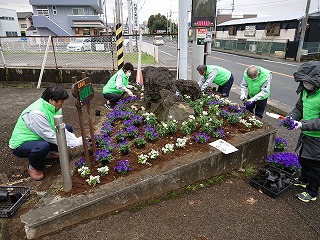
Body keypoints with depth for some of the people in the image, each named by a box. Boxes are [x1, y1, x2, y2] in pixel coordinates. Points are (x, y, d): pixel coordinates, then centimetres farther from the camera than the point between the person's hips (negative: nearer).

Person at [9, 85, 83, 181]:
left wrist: (76, 139, -22)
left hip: (41, 138, 8)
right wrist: (77, 142, -29)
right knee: (43, 146, -40)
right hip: (20, 144, -8)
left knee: (68, 128, 2)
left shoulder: (53, 107, -8)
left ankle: (48, 153, 10)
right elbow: (52, 137, -32)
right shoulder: (36, 113, -34)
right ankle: (33, 167, -6)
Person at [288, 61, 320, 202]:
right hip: (306, 134, 8)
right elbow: (298, 108, 9)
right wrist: (291, 117, -8)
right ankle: (304, 180, 51)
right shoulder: (306, 90, -2)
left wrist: (303, 125, -32)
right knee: (303, 159, 26)